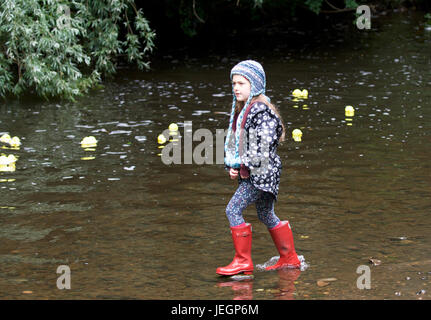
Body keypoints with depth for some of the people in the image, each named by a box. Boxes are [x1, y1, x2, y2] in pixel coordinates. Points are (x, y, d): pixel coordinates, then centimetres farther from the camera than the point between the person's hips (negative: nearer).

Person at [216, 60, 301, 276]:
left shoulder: (262, 110, -15)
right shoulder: (240, 110, 15)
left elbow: (263, 145, -22)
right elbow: (234, 141, 19)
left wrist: (246, 165, -16)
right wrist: (231, 166, 6)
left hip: (261, 172, -10)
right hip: (248, 173, 10)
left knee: (233, 209, -14)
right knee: (266, 216, 16)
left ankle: (243, 261, -9)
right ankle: (289, 259, 26)